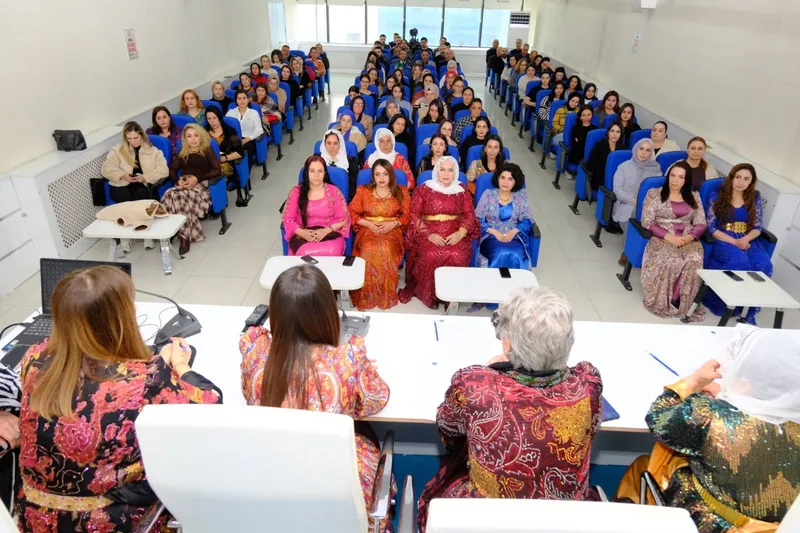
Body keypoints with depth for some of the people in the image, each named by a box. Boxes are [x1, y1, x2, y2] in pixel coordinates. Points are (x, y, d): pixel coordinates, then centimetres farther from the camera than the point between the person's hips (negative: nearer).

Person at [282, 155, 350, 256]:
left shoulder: (334, 191, 3)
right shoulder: (296, 191, 5)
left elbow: (344, 219, 1)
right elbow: (287, 219, 3)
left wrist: (326, 231, -15)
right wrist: (302, 232, -16)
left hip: (330, 234, 0)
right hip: (303, 235, 0)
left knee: (331, 252, -33)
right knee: (305, 253, -32)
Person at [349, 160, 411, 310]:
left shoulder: (401, 192, 8)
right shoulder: (363, 191, 8)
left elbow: (406, 215, 7)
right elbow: (352, 213, 5)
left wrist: (393, 224, -12)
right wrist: (369, 224, -9)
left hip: (392, 231, 0)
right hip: (368, 230, 1)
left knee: (386, 251, -35)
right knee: (369, 251, -34)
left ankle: (386, 295, -18)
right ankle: (366, 297, -20)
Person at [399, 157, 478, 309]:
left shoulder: (462, 191, 11)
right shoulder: (423, 189, 6)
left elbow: (469, 215, 6)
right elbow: (414, 216, 0)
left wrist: (460, 233, -14)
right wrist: (429, 234, -15)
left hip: (455, 234, 1)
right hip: (428, 233, -1)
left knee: (456, 256, -30)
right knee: (431, 255, -32)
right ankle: (428, 295, -11)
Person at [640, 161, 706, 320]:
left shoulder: (694, 196, 17)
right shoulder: (654, 194, 6)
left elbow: (701, 224, 11)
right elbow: (647, 222, -3)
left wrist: (689, 237, -12)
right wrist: (668, 236, -16)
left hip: (688, 240, 3)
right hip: (662, 239, -2)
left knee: (694, 261, -32)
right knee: (672, 260, -36)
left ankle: (685, 303, -16)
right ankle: (663, 301, -17)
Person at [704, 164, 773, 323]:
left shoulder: (755, 198, 11)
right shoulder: (717, 197, 2)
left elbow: (757, 228, 8)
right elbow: (711, 227, -4)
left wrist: (745, 239, -15)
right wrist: (734, 242, -16)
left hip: (748, 241, 3)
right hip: (724, 241, -3)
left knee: (763, 266, -28)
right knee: (740, 261, -36)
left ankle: (750, 311, -15)